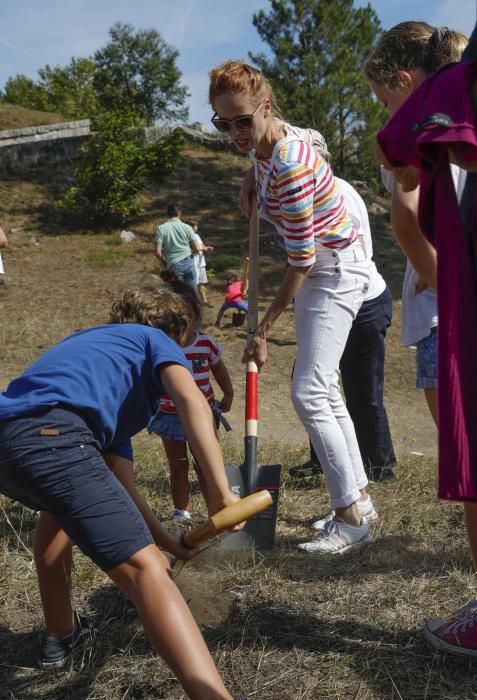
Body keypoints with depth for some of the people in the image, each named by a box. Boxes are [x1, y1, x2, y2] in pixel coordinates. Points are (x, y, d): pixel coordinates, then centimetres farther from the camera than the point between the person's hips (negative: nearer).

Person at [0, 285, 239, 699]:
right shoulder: (155, 341, 22)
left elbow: (115, 481, 41)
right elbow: (191, 400, -4)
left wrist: (162, 538, 46)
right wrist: (221, 493, -7)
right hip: (51, 434, -9)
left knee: (60, 508, 39)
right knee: (144, 569, -12)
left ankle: (60, 636, 50)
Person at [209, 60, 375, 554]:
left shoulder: (290, 166, -28)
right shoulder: (266, 141, -1)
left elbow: (300, 261, -25)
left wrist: (263, 332, -20)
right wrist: (257, 184, 8)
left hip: (337, 272, -10)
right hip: (316, 271, 10)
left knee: (309, 394, -15)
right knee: (323, 389, 10)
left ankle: (352, 519, -7)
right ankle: (358, 498, 20)